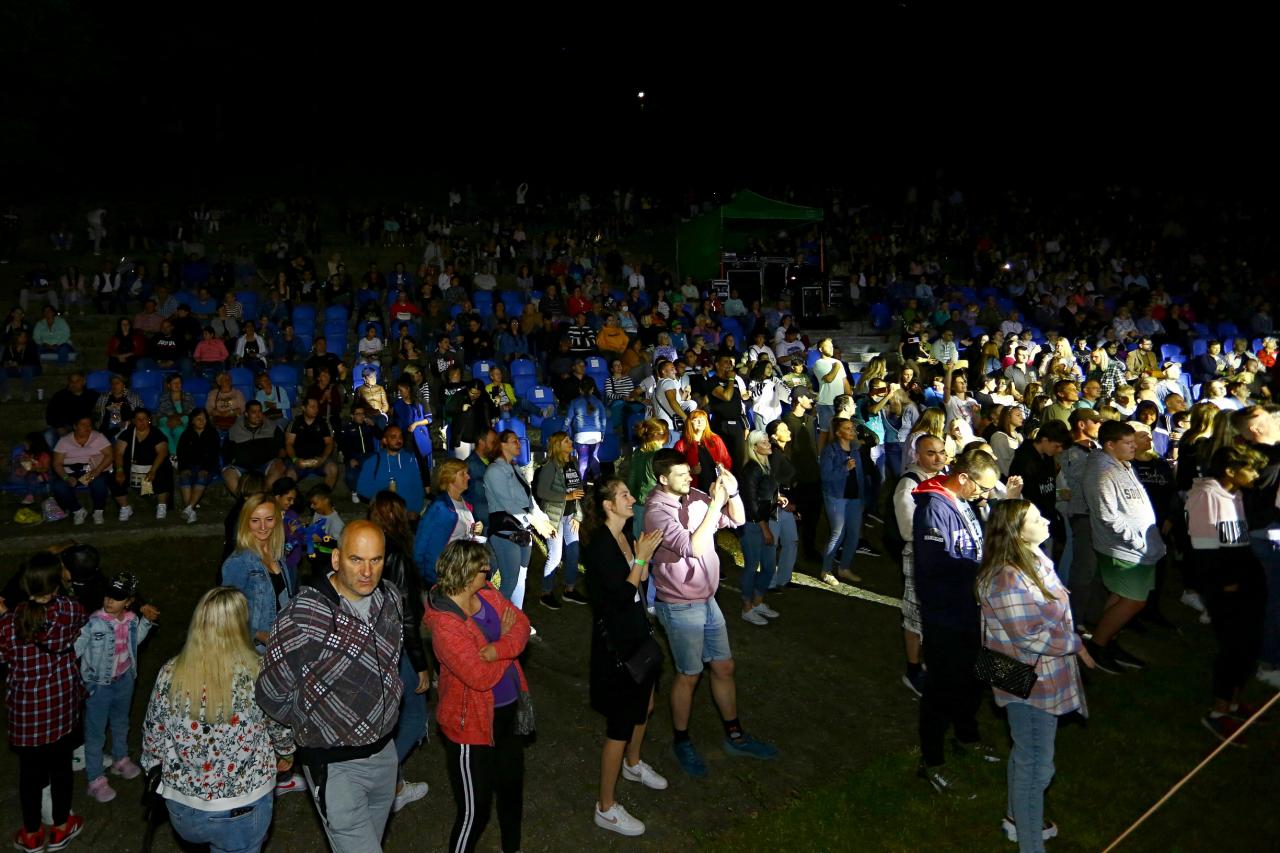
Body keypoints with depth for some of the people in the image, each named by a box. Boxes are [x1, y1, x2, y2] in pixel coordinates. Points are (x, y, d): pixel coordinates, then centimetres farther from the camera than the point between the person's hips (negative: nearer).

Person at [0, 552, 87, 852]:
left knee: (30, 771, 18)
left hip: (26, 709, -1)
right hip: (62, 705, 1)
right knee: (61, 766, 19)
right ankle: (61, 828, 35)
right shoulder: (72, 611, -18)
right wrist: (59, 577, 15)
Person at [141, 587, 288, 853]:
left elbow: (153, 736, -1)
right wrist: (286, 753, 17)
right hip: (243, 809, -1)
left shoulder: (170, 674, -14)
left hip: (182, 809, 2)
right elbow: (282, 728, -4)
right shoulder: (260, 674, -20)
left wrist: (155, 771, 20)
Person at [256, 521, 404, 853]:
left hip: (385, 751, 6)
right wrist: (313, 725, 0)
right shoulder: (304, 616, -26)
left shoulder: (390, 598, -5)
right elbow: (271, 694, -13)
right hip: (335, 765, -6)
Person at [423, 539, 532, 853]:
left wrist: (497, 649, -26)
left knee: (512, 786, 26)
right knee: (475, 808, 6)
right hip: (471, 723, -8)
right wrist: (507, 638, -15)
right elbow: (481, 676, -29)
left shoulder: (487, 593, -5)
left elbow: (521, 623, -7)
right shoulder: (444, 625, -28)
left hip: (509, 710, 8)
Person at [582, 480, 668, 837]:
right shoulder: (600, 546, -24)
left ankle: (633, 765, 52)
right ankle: (606, 808, 16)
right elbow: (622, 597, -26)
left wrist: (646, 554, -7)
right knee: (621, 724, 1)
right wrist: (640, 557, -22)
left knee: (644, 706, 26)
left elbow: (642, 582, 7)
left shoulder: (627, 534, 2)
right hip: (614, 638, -9)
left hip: (637, 632, 9)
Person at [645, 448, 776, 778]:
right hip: (680, 607, -7)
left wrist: (732, 493, -13)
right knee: (689, 675, 8)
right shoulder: (657, 511, -21)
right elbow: (693, 547, -31)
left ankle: (735, 736, 32)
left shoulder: (694, 496, -1)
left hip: (707, 600, 7)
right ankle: (681, 741, 29)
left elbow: (737, 519, 6)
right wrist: (715, 505, -29)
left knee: (724, 667, 16)